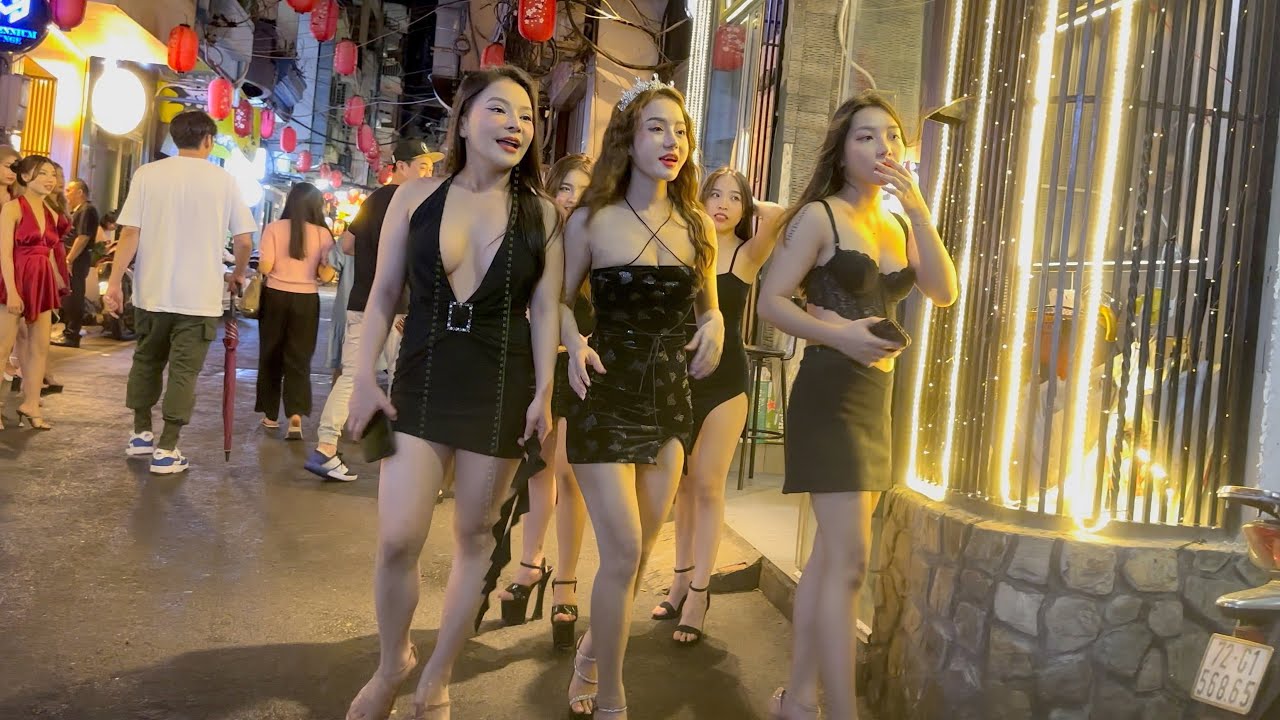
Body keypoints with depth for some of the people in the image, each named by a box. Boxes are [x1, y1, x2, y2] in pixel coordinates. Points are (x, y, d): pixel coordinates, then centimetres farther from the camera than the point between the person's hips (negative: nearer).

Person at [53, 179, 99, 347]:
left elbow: (83, 237, -21)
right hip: (73, 259, 10)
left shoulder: (87, 210, -12)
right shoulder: (77, 211, 19)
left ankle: (72, 336, -3)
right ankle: (68, 331, 20)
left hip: (77, 260, -10)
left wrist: (69, 259, -22)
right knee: (68, 296, 14)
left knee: (73, 297, -7)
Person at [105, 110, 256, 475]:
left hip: (152, 291, 2)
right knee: (183, 370, 3)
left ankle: (141, 434, 28)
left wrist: (114, 281, -1)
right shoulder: (223, 180, -2)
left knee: (147, 360, 20)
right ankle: (167, 449, 3)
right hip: (200, 295, -2)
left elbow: (130, 234, -6)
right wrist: (237, 275, 15)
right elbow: (244, 241, -3)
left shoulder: (148, 174, -1)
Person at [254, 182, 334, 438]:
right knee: (299, 358, 5)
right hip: (306, 300, 0)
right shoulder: (323, 234, -4)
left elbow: (265, 267, -10)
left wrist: (260, 266, 12)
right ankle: (296, 415, -9)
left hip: (275, 296, 0)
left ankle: (271, 415, 23)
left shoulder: (274, 228, -6)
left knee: (271, 355, 14)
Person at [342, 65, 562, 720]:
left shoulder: (541, 213, 0)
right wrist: (364, 377, -1)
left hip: (501, 389, 0)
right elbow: (383, 295, 4)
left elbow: (544, 311, -1)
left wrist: (543, 393, -7)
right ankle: (391, 665, 24)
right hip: (420, 382, 1)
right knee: (397, 540, -4)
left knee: (474, 537, 8)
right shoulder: (415, 198, 2)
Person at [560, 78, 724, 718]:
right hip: (607, 399, -4)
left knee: (639, 553, 13)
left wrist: (714, 327, -6)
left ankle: (592, 653, 39)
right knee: (622, 553, -8)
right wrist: (575, 343, -17)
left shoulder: (697, 227, 6)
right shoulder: (592, 221, -5)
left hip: (670, 402, 5)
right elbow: (559, 301, 3)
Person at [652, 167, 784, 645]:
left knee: (708, 485, -3)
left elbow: (780, 216, -17)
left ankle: (698, 593, 3)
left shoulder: (747, 254, -1)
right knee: (682, 483, 10)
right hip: (681, 373, 3)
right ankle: (682, 580, 22)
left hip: (724, 377, -3)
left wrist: (750, 206, -3)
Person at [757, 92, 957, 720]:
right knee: (849, 561, -12)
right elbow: (771, 301, -10)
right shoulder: (820, 216, -5)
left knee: (830, 554, 12)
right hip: (830, 392, -8)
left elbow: (944, 293, 1)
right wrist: (837, 334, -24)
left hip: (875, 396, 8)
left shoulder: (897, 225, 15)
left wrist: (918, 212, -8)